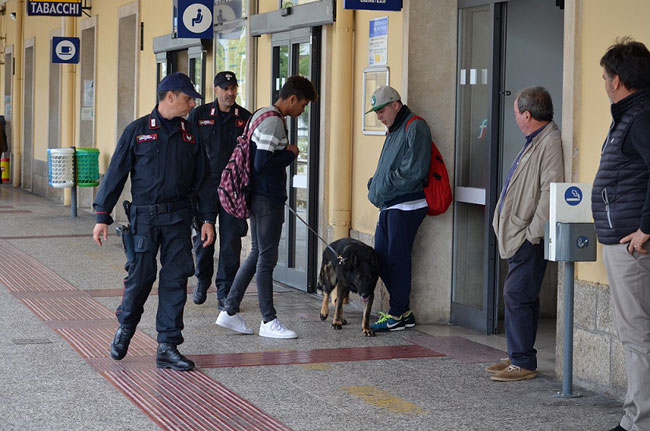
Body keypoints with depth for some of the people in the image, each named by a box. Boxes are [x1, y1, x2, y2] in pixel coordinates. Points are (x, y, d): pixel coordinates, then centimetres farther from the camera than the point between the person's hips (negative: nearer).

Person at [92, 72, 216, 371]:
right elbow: (115, 174, 0)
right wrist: (102, 217, -3)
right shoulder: (137, 131, -1)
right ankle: (125, 328, 27)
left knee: (176, 279, -1)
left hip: (178, 218, 3)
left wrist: (208, 218, 7)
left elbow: (202, 178, 14)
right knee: (140, 276, -1)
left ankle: (167, 347, 5)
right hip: (144, 216, -3)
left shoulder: (190, 134, 10)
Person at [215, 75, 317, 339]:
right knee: (267, 258, -3)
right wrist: (290, 154, -11)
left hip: (260, 196, 10)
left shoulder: (261, 115, 15)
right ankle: (268, 321, 4)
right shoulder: (274, 122, -18)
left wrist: (284, 152, 12)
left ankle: (230, 312, 18)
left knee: (257, 255, 15)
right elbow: (262, 164, -24)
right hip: (267, 198, -10)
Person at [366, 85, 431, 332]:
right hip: (389, 206, 10)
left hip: (406, 207, -10)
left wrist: (383, 190, -14)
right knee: (381, 258, 10)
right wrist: (374, 186, 6)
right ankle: (403, 311, 17)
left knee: (397, 259, -5)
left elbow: (413, 172, -20)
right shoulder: (394, 131, 20)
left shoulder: (415, 129, -11)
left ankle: (397, 314, 3)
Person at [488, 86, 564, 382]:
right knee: (518, 296, 13)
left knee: (516, 295, -10)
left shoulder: (551, 143, -15)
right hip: (517, 236, 11)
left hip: (530, 238, -11)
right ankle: (518, 357, 21)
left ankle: (523, 363, -6)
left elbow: (550, 191, -22)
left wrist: (533, 233, -22)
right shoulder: (534, 142, 18)